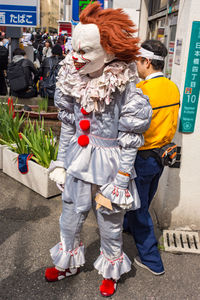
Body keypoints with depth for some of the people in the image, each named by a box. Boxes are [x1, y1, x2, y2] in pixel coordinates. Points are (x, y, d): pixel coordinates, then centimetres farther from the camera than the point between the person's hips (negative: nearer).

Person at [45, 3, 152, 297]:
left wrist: (120, 183, -12)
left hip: (110, 167, -4)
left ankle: (110, 272, 44)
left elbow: (128, 143, -14)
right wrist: (60, 163, 8)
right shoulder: (74, 82, -4)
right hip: (78, 164, 5)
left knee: (110, 226, 16)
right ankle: (67, 263, 49)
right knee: (69, 222, 20)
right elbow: (67, 128, 6)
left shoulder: (126, 91, -19)